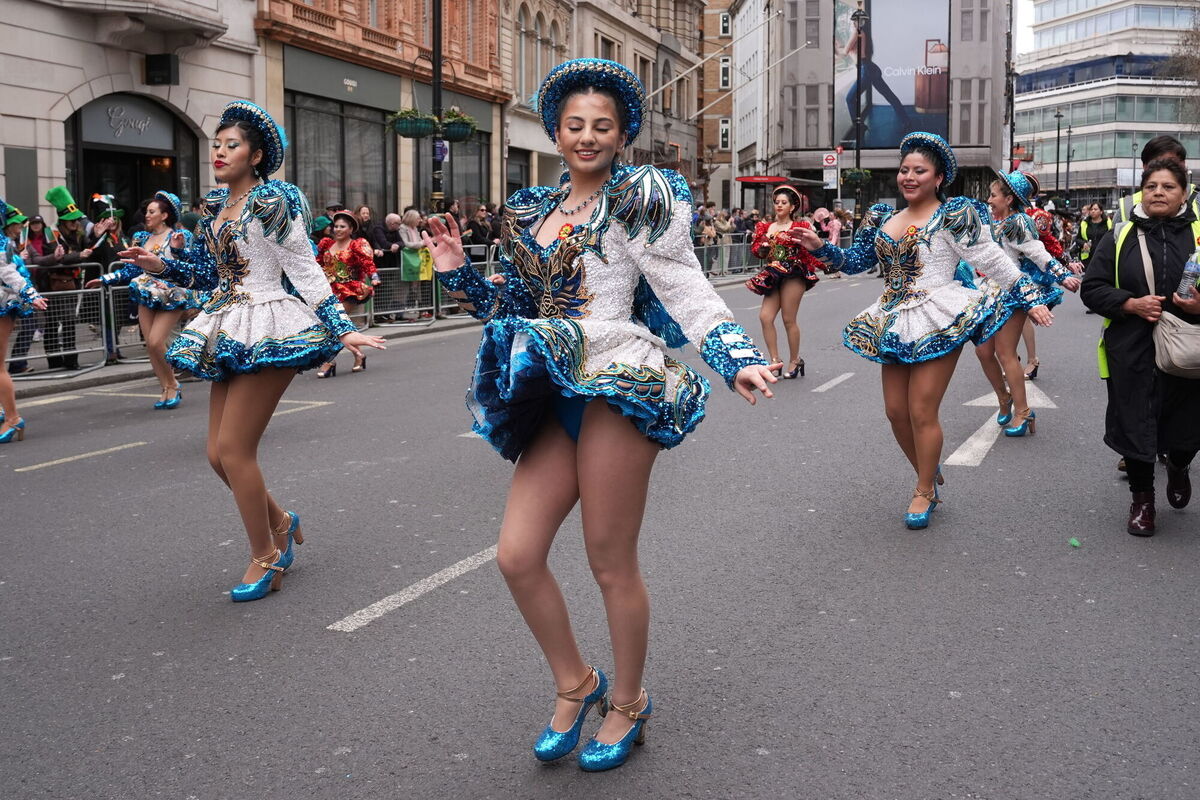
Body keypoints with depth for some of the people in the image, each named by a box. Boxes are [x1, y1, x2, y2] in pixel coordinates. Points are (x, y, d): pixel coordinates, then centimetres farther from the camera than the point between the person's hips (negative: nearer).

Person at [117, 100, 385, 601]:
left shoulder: (271, 201, -9)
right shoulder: (216, 207, 14)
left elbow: (306, 271, -12)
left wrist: (341, 329, -17)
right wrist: (161, 267, 8)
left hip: (268, 332, -8)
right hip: (230, 334, 8)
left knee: (234, 449, -9)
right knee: (218, 454, 7)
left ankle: (266, 558, 7)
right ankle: (279, 522, 30)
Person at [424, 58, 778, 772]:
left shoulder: (640, 196, 0)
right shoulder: (531, 212, 18)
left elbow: (688, 291, -6)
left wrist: (738, 358, -19)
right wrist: (460, 274, 11)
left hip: (618, 385, -6)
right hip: (557, 395, 6)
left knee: (611, 562, 0)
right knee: (517, 556, 1)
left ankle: (629, 702, 24)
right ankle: (575, 682, 25)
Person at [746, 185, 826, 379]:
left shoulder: (798, 227, 1)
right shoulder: (765, 227, 14)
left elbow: (811, 252, -2)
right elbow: (757, 252, 13)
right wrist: (763, 248, -7)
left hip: (793, 275, -5)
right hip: (773, 276, 5)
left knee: (789, 319, -4)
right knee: (765, 316, -8)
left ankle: (795, 360, 12)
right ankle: (774, 360, 0)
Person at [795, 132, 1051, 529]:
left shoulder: (952, 214, -7)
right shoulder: (882, 216, 12)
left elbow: (993, 260, -7)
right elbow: (856, 261, 17)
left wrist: (1030, 297, -9)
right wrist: (821, 247, 3)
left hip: (937, 323, -6)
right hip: (894, 325, 6)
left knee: (922, 412, -4)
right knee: (896, 411, 8)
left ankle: (925, 491, 17)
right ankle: (930, 475, 32)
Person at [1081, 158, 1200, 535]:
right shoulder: (1121, 237, 3)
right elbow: (1092, 288, 2)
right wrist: (1132, 304, -13)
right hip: (1132, 353, 0)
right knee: (1135, 426, 6)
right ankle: (1141, 499, 27)